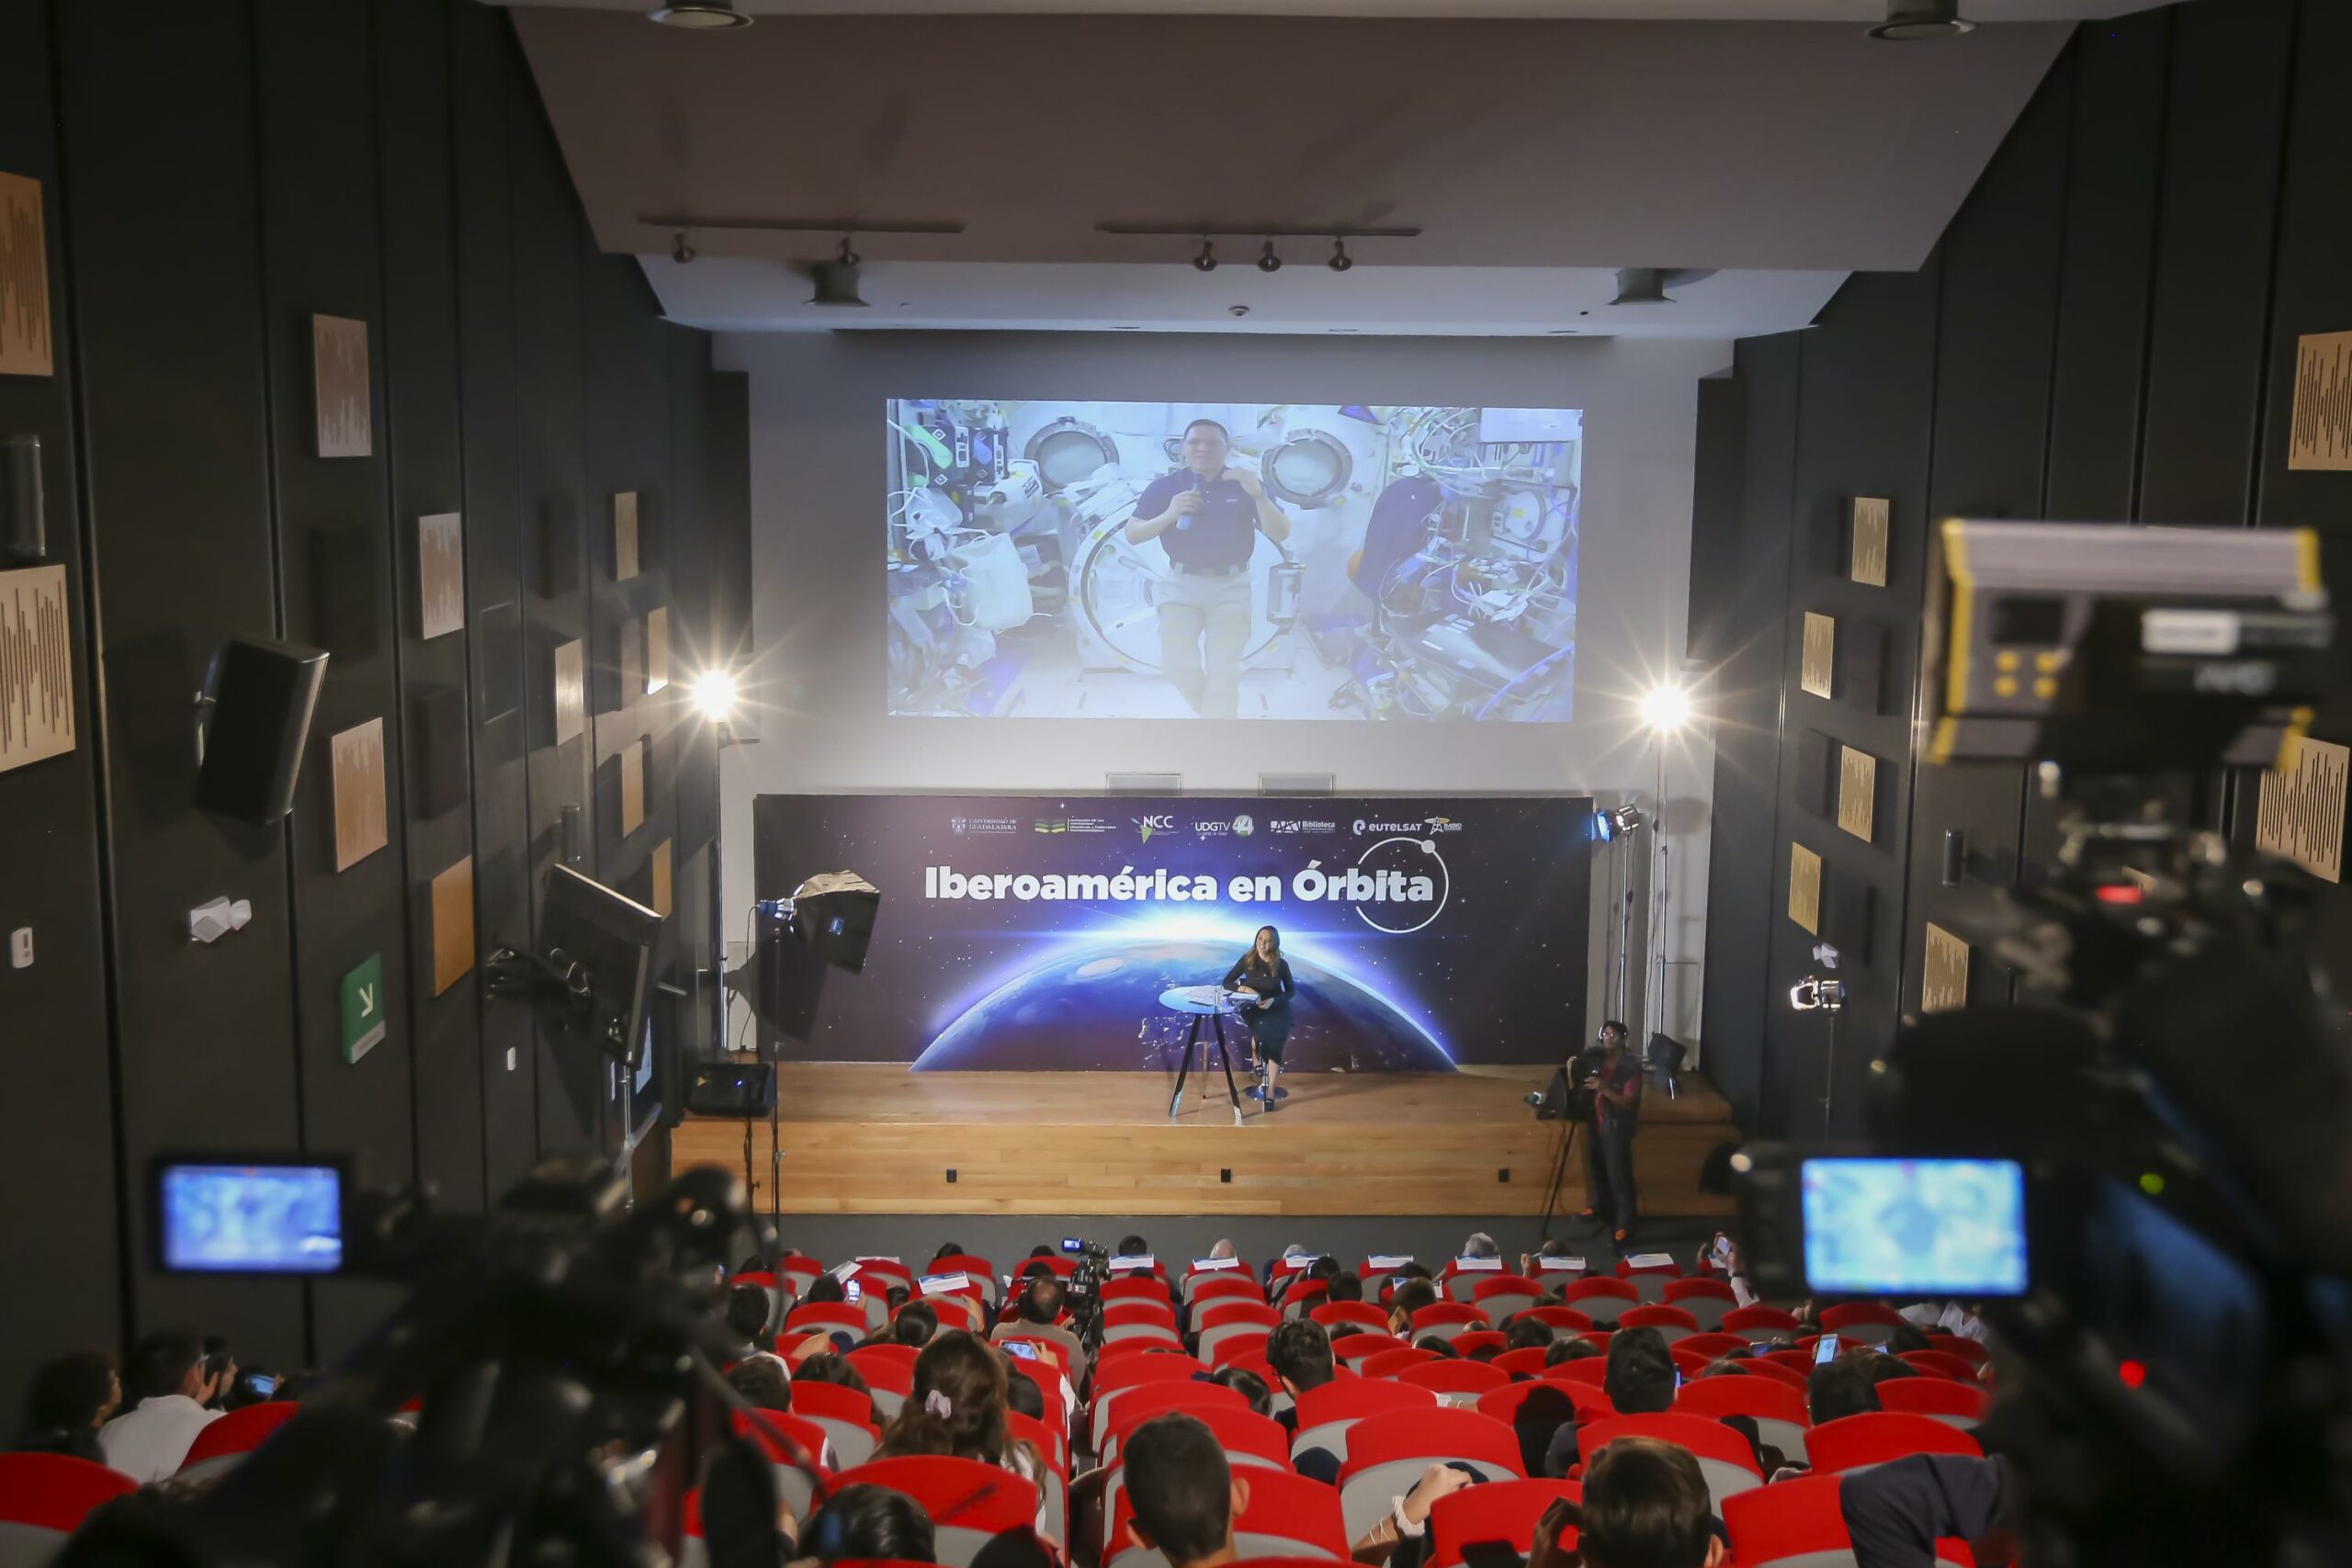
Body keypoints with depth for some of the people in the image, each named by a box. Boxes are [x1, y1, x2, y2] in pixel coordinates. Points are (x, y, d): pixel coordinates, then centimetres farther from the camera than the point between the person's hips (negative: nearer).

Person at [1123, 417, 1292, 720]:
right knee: (1177, 662, -8)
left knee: (1223, 672, -5)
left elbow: (1280, 534, -3)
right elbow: (1132, 535, 1)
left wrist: (1257, 495, -20)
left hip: (1230, 587, -1)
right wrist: (1169, 515, -16)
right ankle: (1218, 715, 17)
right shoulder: (1164, 486, 3)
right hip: (1181, 585, 1)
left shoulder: (1245, 485, 4)